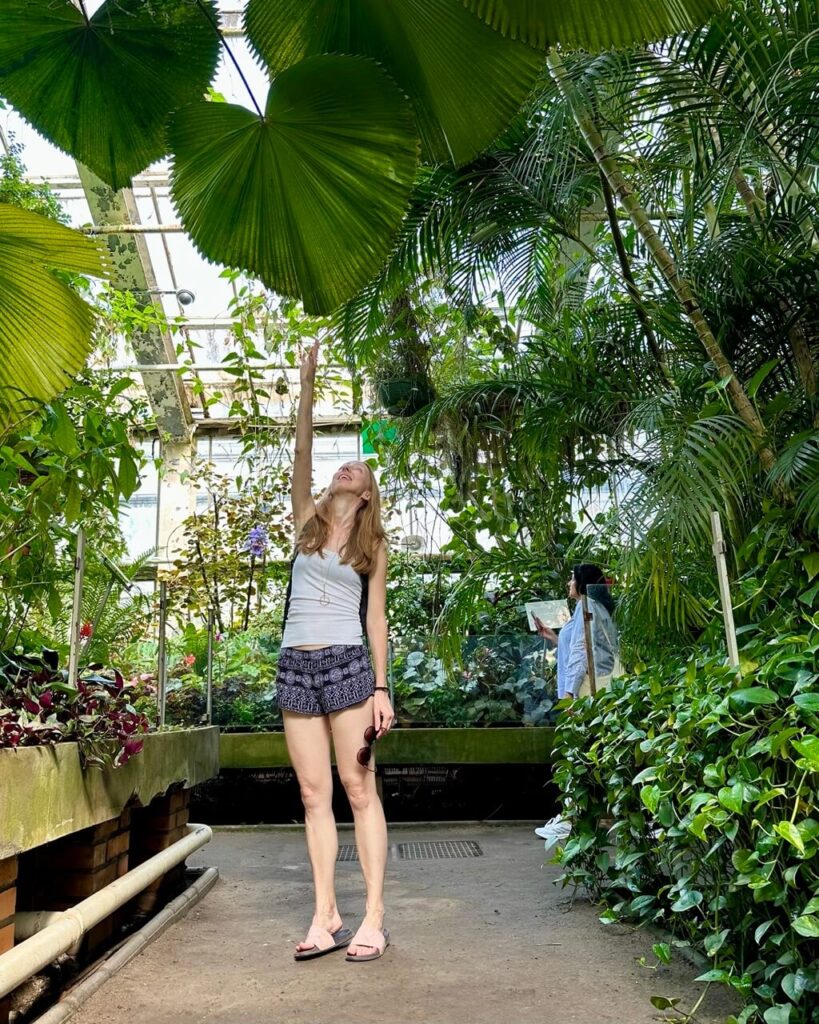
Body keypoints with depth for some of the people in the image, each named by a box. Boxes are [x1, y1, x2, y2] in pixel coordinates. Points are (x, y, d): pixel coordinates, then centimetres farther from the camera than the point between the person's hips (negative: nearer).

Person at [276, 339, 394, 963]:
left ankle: (374, 918, 6)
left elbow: (376, 618, 4)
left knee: (360, 791, -1)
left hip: (347, 664, -3)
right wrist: (307, 388, -5)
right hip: (296, 666, 3)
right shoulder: (307, 522, 12)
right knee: (314, 796, 6)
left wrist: (382, 689, -2)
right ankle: (327, 917, 13)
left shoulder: (374, 545, 7)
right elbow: (301, 459, 0)